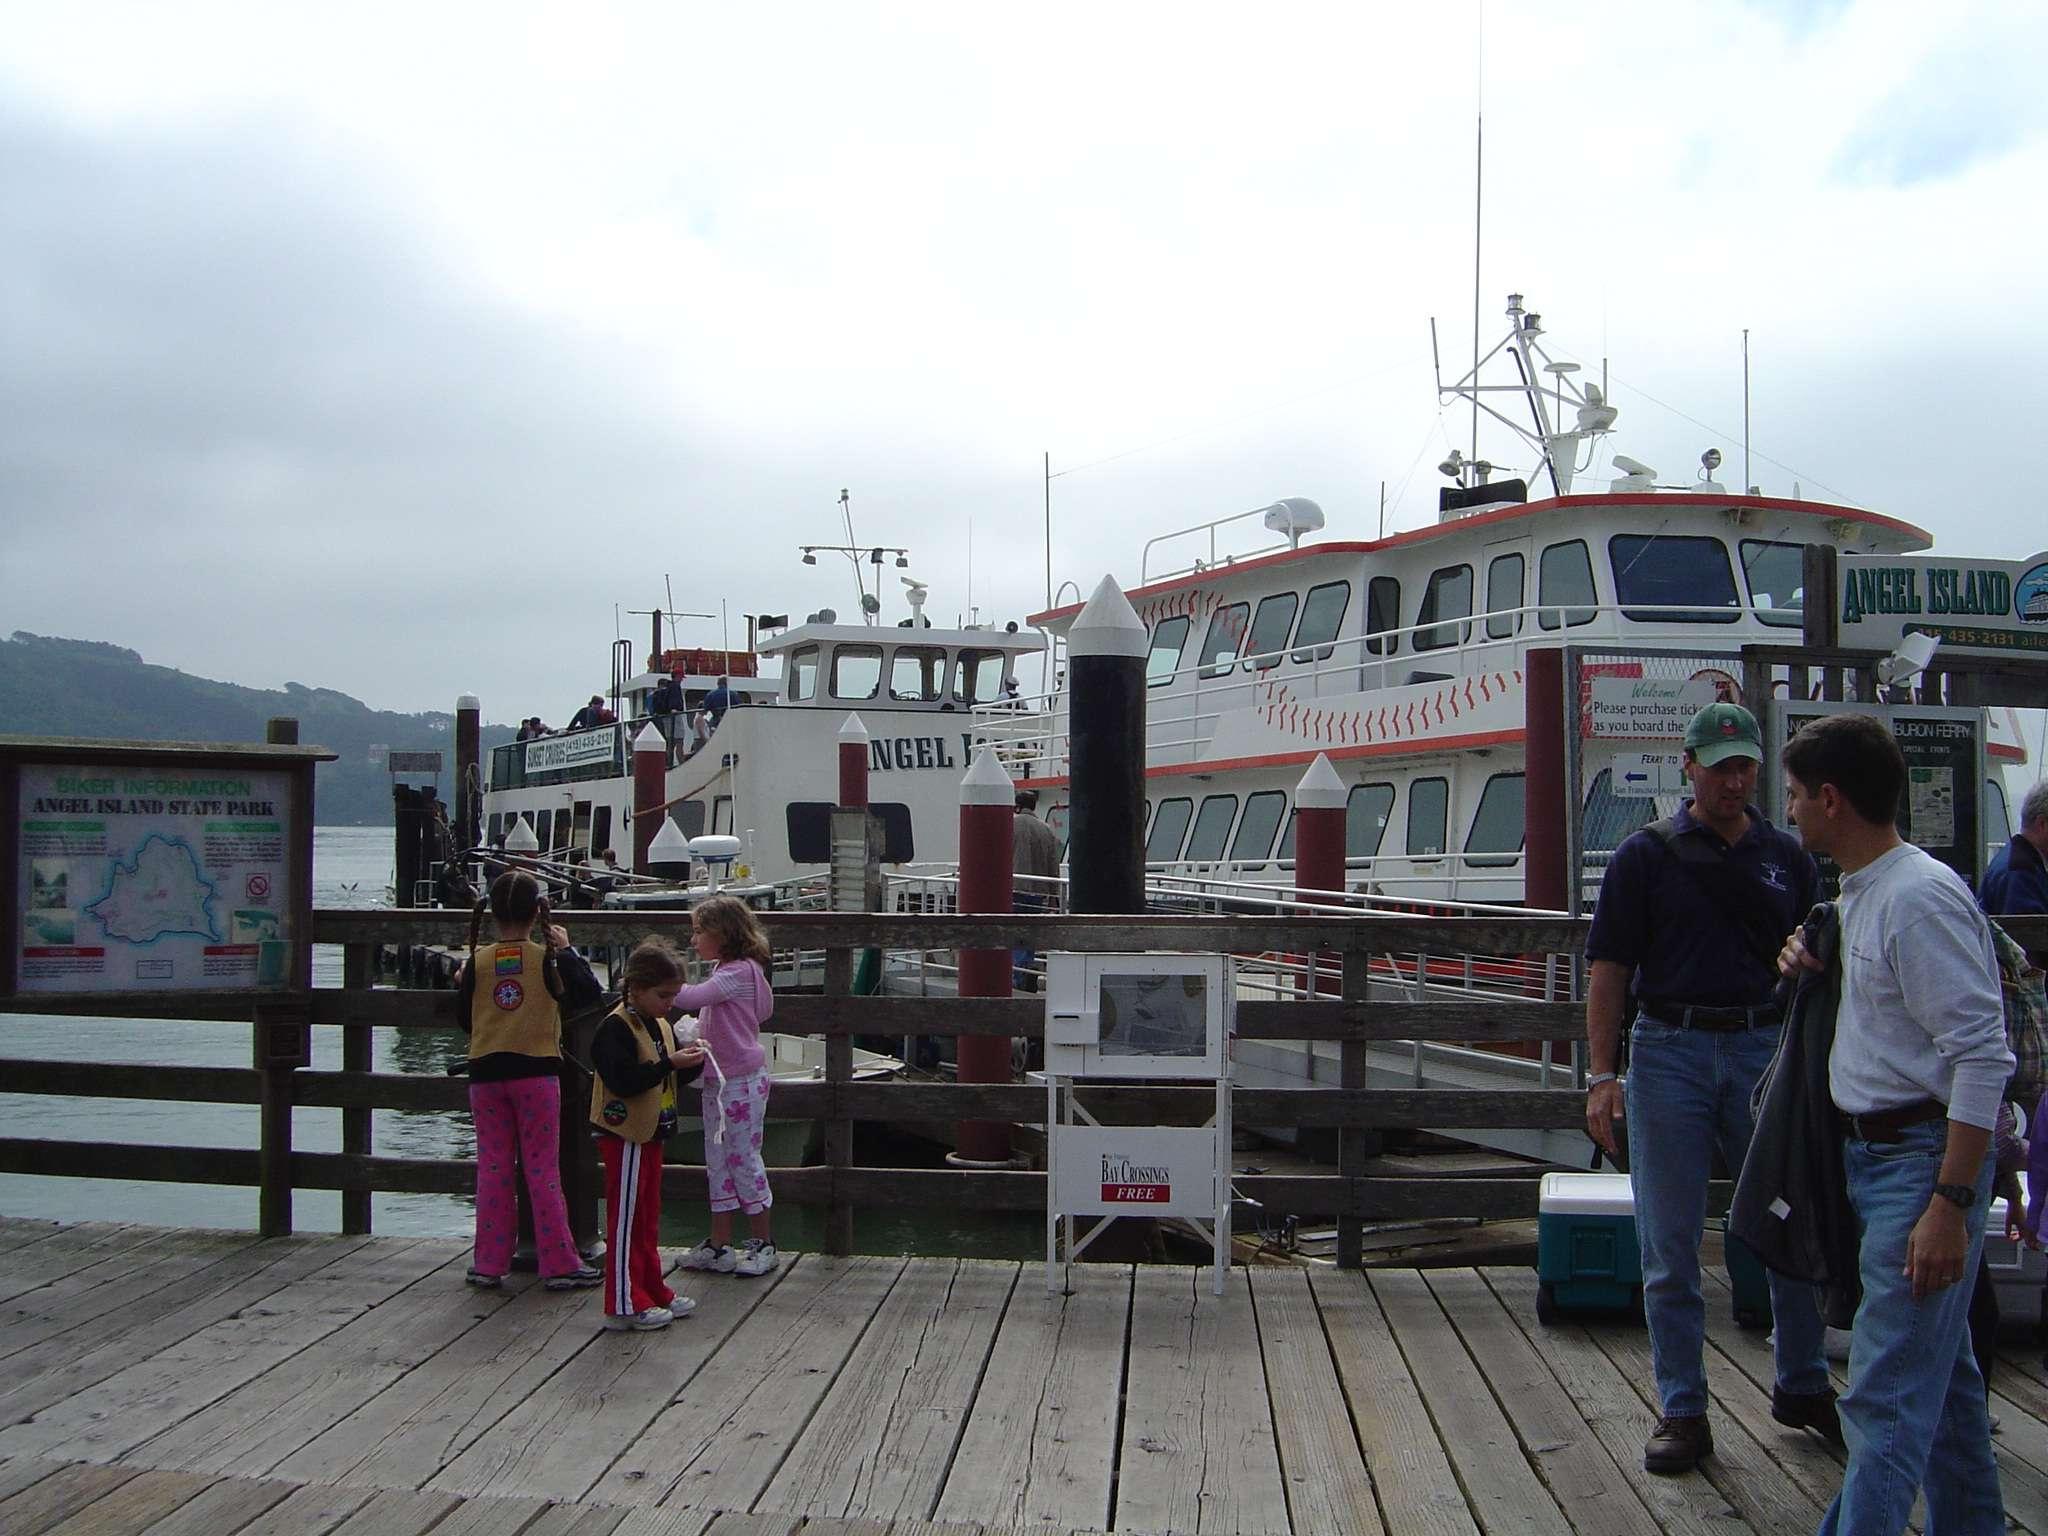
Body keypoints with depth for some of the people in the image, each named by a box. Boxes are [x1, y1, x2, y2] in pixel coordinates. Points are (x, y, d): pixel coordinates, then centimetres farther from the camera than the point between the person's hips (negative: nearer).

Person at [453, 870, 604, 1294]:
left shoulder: (478, 962, -2)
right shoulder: (546, 958, -7)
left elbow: (466, 1020, 5)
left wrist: (461, 983, 22)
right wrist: (566, 949, 12)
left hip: (486, 1076, 2)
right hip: (536, 1073, -2)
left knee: (492, 1169, 9)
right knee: (543, 1169, 2)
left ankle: (489, 1263, 12)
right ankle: (559, 1263, 4)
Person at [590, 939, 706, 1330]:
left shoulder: (660, 1025, 11)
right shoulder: (615, 1028, -18)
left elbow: (675, 1077, 17)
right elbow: (623, 1080, -27)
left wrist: (691, 1061, -4)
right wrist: (669, 1063, -29)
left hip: (650, 1134, 9)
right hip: (625, 1135, -9)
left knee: (648, 1217, 16)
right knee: (625, 1218, -3)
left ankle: (653, 1292, 24)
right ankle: (624, 1304, 1)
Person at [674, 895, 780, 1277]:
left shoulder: (740, 971, -18)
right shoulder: (725, 971, 13)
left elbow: (693, 997, -28)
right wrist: (696, 1033, 3)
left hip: (741, 1081, -9)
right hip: (716, 1080, 9)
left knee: (744, 1160, -1)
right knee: (718, 1163, 11)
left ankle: (763, 1244, 10)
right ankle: (719, 1245, 17)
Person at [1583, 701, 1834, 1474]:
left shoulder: (1786, 857, 9)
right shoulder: (1646, 854, 1)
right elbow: (1609, 970, -1)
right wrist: (1602, 1076, -8)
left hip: (1765, 1049, 2)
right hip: (1669, 1053, -2)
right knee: (1670, 1248, 4)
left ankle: (1802, 1386, 28)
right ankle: (1682, 1410, 14)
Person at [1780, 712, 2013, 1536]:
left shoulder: (1919, 897, -19)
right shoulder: (1860, 891, 11)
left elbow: (1981, 1056, -23)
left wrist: (1949, 1203, -25)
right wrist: (1807, 953, 10)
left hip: (1923, 1158, -10)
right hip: (1872, 1151, 10)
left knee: (1886, 1394, -10)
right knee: (1940, 1369, 21)